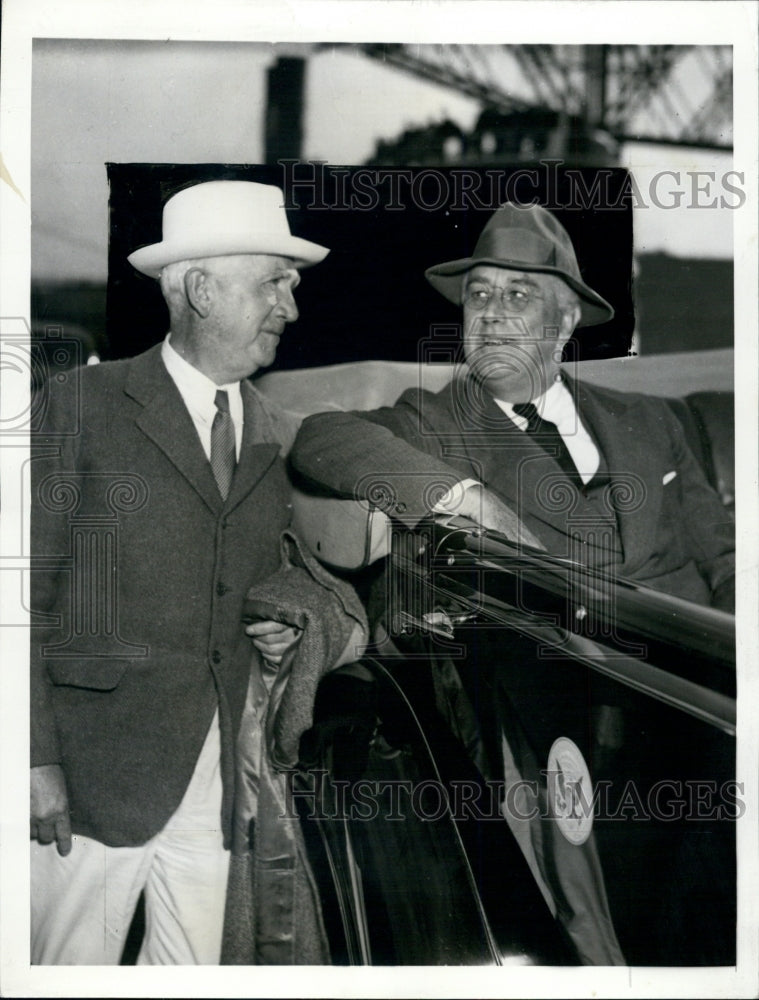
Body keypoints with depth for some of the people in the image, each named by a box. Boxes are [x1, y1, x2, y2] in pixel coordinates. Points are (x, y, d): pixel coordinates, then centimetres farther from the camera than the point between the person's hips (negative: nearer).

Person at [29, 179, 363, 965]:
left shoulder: (280, 437, 13)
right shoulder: (83, 405, -2)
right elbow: (30, 590, -5)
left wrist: (281, 632, 3)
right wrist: (38, 759, -12)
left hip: (218, 775, 5)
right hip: (97, 770, -4)